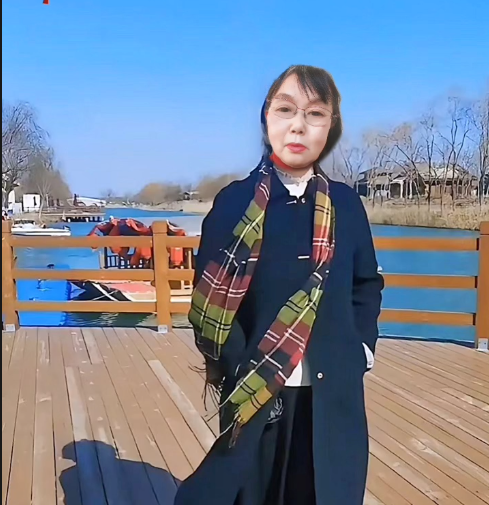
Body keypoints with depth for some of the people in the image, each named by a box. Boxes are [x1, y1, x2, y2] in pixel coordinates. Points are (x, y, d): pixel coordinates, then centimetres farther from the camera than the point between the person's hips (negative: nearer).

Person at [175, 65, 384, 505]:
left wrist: (361, 346, -3)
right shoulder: (236, 201, -7)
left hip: (333, 394, 3)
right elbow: (210, 298, -8)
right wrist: (238, 368, -16)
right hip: (253, 393, -2)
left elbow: (368, 285, 11)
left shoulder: (346, 205, 1)